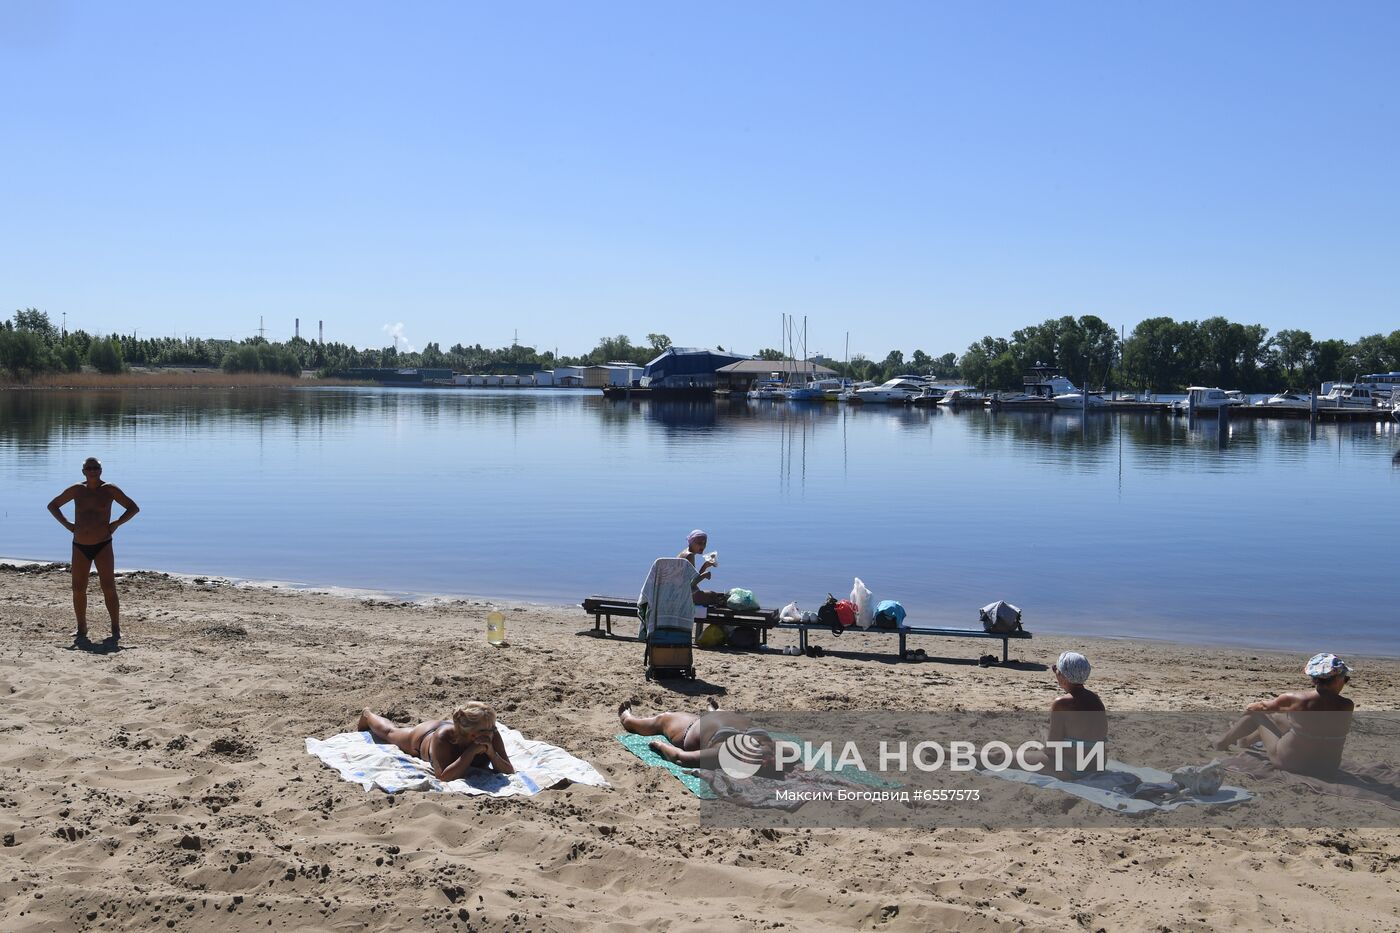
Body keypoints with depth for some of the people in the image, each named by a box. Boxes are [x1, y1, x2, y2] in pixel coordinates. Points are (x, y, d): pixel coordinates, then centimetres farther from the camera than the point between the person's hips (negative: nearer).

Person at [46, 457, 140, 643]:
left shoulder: (109, 490, -1)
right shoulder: (76, 490, 5)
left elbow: (134, 508, 4)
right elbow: (52, 505, 17)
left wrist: (116, 523, -7)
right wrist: (67, 524, 3)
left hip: (103, 546, -3)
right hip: (80, 546, 3)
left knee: (109, 588, -7)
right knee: (78, 589, 3)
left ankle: (116, 629, -1)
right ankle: (82, 629, 16)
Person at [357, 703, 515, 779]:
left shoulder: (492, 736, -42)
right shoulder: (443, 737, -51)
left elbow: (509, 771, -40)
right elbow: (443, 776, -56)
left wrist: (491, 753, -57)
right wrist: (472, 751, -60)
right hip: (422, 737, -2)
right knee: (389, 732, 31)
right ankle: (367, 715, 59)